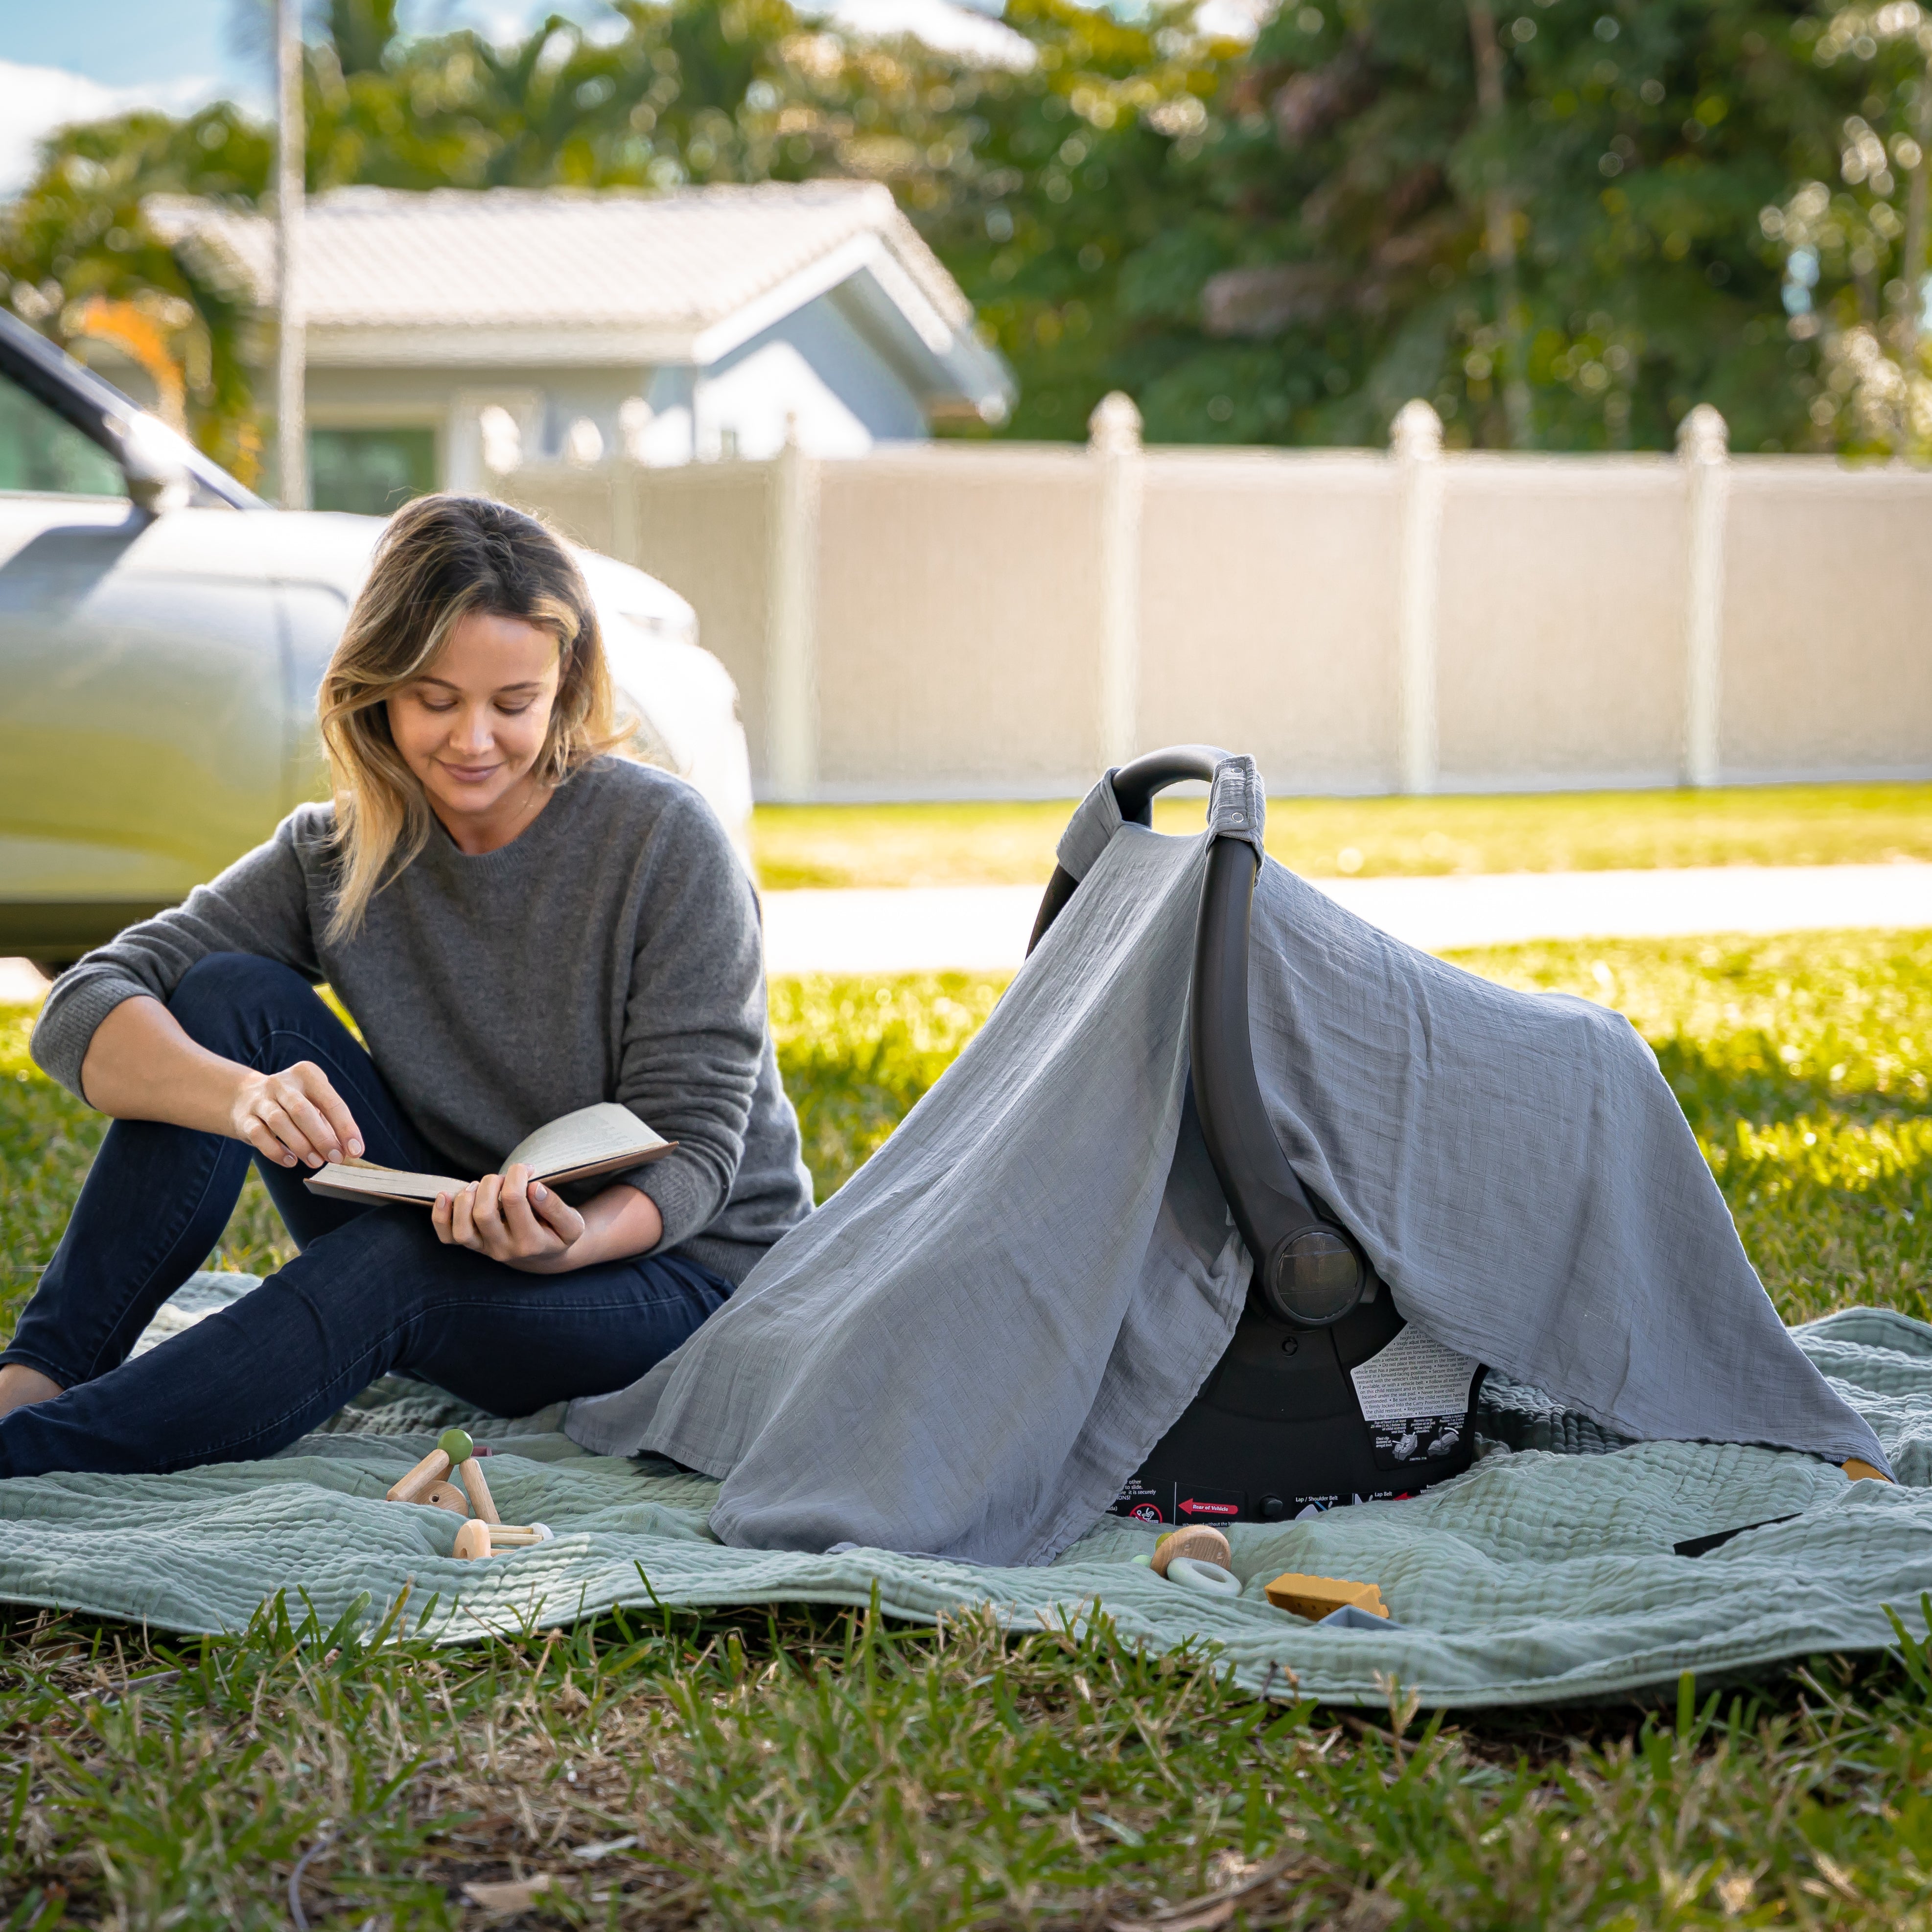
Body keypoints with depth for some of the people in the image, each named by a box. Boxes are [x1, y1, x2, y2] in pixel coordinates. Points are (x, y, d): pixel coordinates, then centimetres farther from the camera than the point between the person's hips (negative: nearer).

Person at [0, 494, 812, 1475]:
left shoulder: (663, 840, -15)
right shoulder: (336, 859, -4)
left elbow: (694, 1150, -15)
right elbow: (82, 1010, -14)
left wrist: (575, 1240, -39)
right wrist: (239, 1095, -37)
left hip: (685, 1269, -4)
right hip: (454, 1240, 4)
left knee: (397, 1262, -35)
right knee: (228, 996, -14)